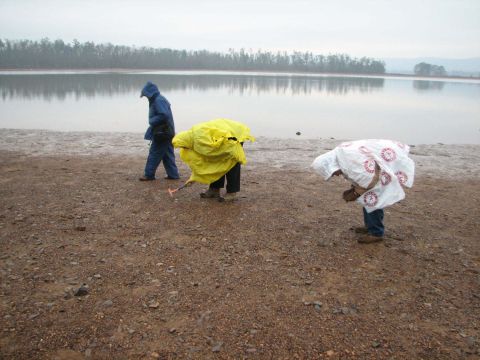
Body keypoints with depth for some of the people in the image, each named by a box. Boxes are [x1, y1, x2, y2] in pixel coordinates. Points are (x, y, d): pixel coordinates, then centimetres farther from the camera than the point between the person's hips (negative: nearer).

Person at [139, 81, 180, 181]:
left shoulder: (159, 101, -17)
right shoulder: (158, 100, 15)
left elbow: (164, 115, -27)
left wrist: (152, 121, -15)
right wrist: (152, 121, 8)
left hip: (162, 133, -10)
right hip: (166, 132, 10)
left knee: (154, 153, -1)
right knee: (167, 154, 12)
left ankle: (149, 174, 7)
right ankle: (173, 174, 15)